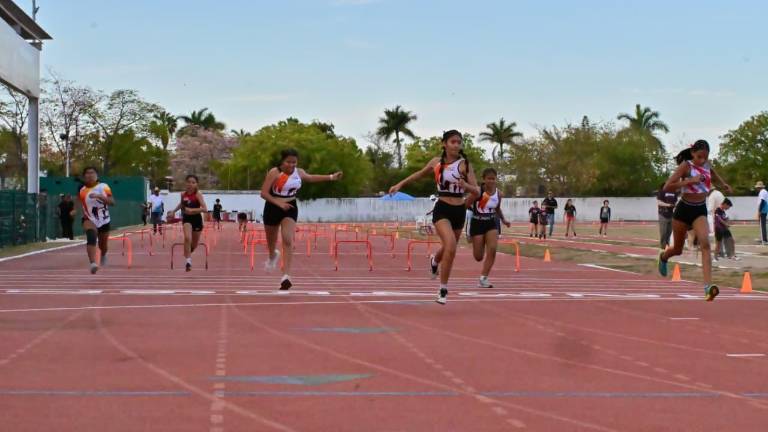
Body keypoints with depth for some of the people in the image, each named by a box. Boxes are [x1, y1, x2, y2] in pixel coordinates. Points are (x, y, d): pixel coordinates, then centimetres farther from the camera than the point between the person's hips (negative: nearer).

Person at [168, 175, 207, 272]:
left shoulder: (198, 194, -15)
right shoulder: (183, 194, -2)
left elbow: (205, 209, -25)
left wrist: (192, 210, -33)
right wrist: (173, 211, 22)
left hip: (197, 219, -1)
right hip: (186, 218, 1)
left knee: (195, 243, 16)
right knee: (187, 238, -26)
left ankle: (188, 254, 49)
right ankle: (188, 260, -22)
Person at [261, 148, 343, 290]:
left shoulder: (299, 172, -3)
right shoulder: (274, 173, -19)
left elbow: (310, 178, 19)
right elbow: (264, 193, -20)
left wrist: (331, 177, 17)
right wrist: (279, 203, -31)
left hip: (290, 208, 2)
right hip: (273, 208, -2)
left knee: (288, 241, -17)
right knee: (271, 241, 18)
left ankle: (286, 276, -23)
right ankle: (273, 256, 55)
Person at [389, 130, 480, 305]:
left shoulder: (464, 164, -4)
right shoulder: (436, 162, 2)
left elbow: (477, 191, -8)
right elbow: (420, 173, 22)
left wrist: (466, 186, -28)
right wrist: (400, 184, 23)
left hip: (459, 211, 2)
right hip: (442, 209, -1)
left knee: (448, 248, 19)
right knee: (450, 246, -24)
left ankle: (435, 261, 58)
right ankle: (443, 290, -12)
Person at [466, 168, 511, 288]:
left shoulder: (498, 193, 0)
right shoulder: (478, 191, -16)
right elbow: (466, 205, -13)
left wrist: (503, 220, 10)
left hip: (491, 224, 3)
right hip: (477, 224, -3)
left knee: (492, 250, -18)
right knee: (478, 257, 2)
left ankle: (483, 279, -9)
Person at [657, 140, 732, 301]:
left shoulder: (707, 164, 2)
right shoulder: (686, 166, -14)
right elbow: (667, 187, -24)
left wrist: (723, 183, 20)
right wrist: (689, 180, -30)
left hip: (700, 210, 3)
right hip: (684, 209, -3)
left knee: (705, 244, -22)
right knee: (678, 249, 13)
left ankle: (708, 286, -32)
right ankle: (663, 256, 52)